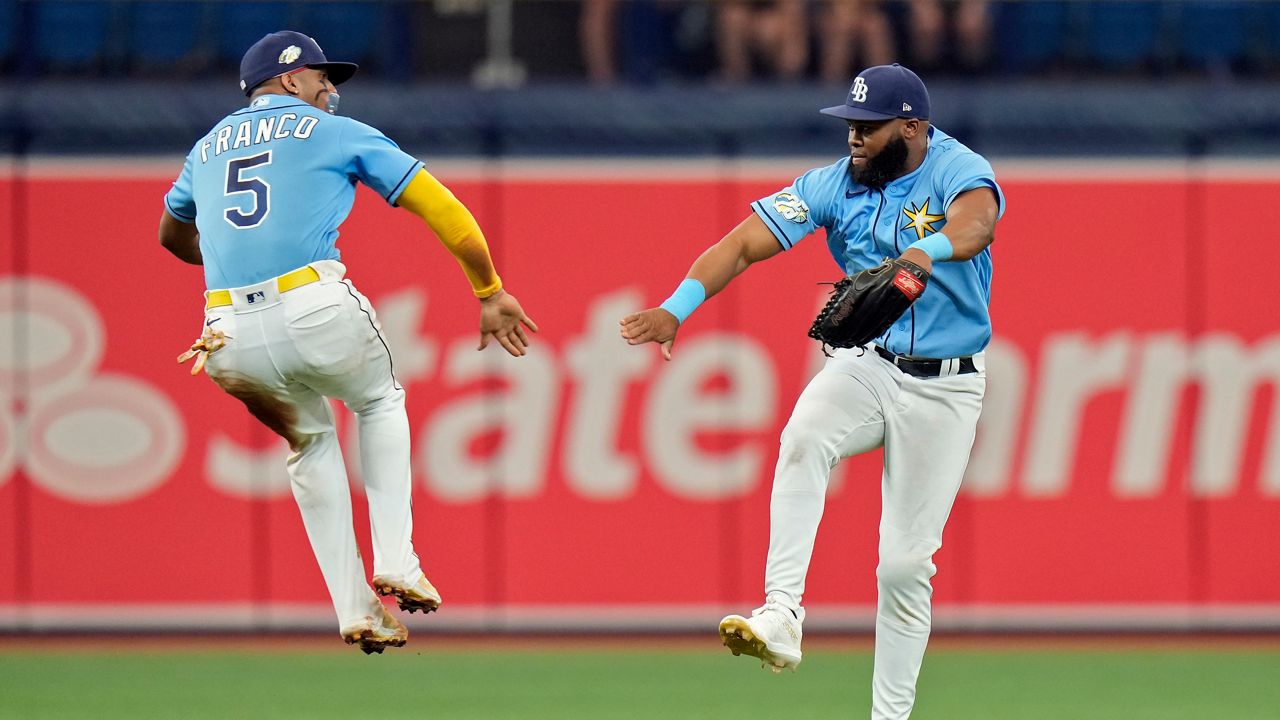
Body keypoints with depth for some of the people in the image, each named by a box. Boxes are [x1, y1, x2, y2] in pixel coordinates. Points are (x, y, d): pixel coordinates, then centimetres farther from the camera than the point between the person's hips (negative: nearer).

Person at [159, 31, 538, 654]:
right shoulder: (337, 133, 14)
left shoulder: (208, 147, 26)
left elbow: (172, 234, 45)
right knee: (379, 403, 28)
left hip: (234, 338, 3)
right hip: (317, 312, -3)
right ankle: (395, 562, 13)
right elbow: (440, 207, 12)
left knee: (312, 445, 27)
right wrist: (489, 293, 20)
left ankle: (354, 609, 18)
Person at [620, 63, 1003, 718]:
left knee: (906, 561, -2)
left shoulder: (960, 172, -14)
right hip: (866, 365, 2)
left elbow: (974, 226, -38)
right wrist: (678, 308, -26)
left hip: (944, 388, -2)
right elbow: (747, 241, -10)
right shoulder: (835, 184, -3)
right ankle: (781, 616, -39)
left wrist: (923, 254, -61)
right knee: (803, 440, -31)